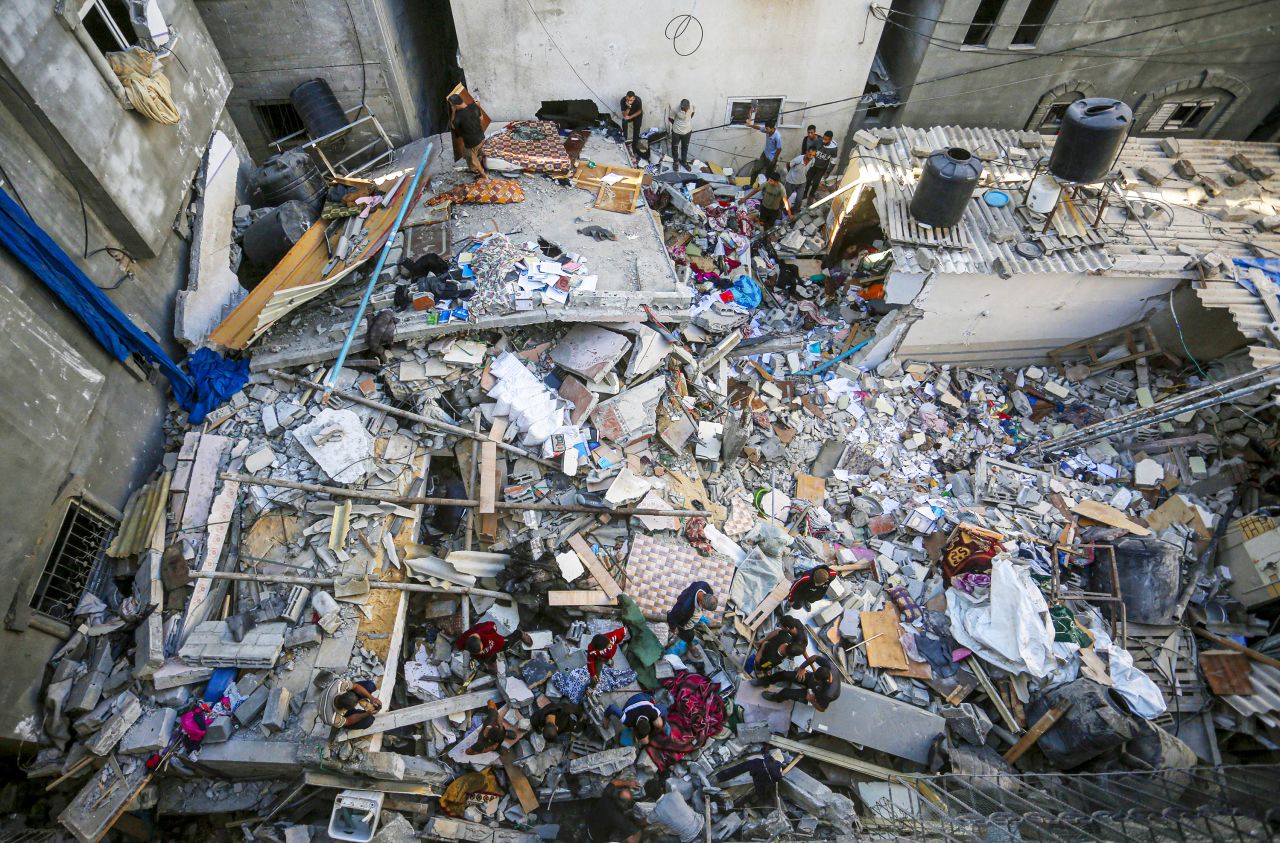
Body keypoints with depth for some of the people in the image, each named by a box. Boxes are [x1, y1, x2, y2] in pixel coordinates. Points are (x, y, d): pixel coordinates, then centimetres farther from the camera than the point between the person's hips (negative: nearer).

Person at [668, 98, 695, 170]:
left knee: (685, 147, 20)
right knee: (675, 147, 15)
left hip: (687, 131, 3)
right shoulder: (676, 110, -26)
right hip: (676, 132, -2)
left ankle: (684, 161, 40)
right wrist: (677, 125, 4)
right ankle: (676, 161, 38)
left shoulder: (691, 107, -18)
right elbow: (670, 118, -8)